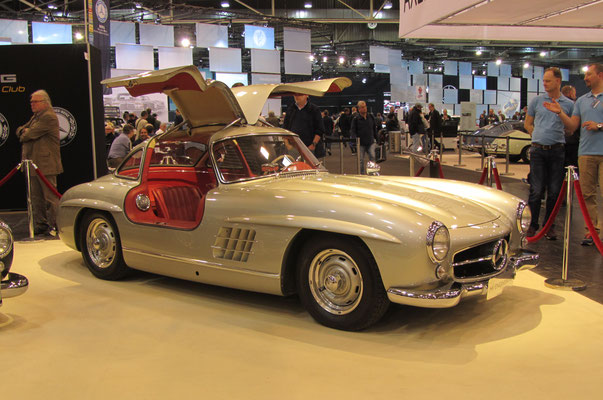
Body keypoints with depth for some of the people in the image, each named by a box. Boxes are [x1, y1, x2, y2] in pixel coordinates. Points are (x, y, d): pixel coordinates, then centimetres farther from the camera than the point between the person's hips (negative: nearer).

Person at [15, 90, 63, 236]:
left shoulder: (48, 117, -12)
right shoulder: (35, 117, 21)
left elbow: (31, 135, -18)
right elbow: (20, 130, 21)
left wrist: (24, 135, 4)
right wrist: (24, 131, -1)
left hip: (46, 165, -10)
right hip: (34, 165, 10)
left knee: (50, 197, -5)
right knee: (36, 197, 12)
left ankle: (54, 225, 0)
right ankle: (40, 224, 19)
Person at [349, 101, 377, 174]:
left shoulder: (371, 117, 7)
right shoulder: (356, 119, -4)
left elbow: (374, 128, 17)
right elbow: (352, 130, -6)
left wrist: (376, 137, 14)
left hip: (371, 142, 2)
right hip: (361, 143, -2)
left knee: (372, 157, -9)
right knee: (361, 160, 4)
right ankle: (362, 174, 14)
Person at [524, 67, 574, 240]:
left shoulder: (569, 104, 6)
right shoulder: (537, 101, 8)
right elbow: (527, 124, 15)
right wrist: (540, 136, 7)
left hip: (557, 151, 0)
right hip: (538, 151, 0)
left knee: (554, 191, 3)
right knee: (536, 190, -2)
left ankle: (549, 226, 13)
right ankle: (533, 224, 8)